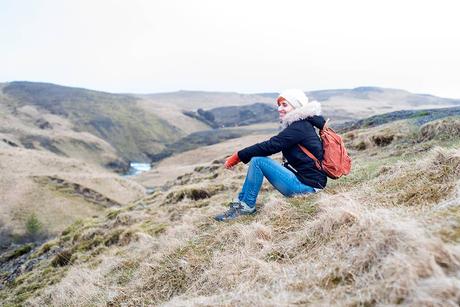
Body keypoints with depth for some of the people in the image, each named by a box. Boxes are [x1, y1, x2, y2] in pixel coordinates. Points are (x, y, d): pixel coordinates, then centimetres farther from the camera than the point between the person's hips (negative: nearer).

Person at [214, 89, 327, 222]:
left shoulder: (299, 127, -16)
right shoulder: (301, 124, 14)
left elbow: (269, 146, -20)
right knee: (257, 155, 8)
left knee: (257, 160, -17)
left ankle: (246, 206, -5)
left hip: (307, 185, -10)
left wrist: (238, 156, -13)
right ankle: (241, 202, 7)